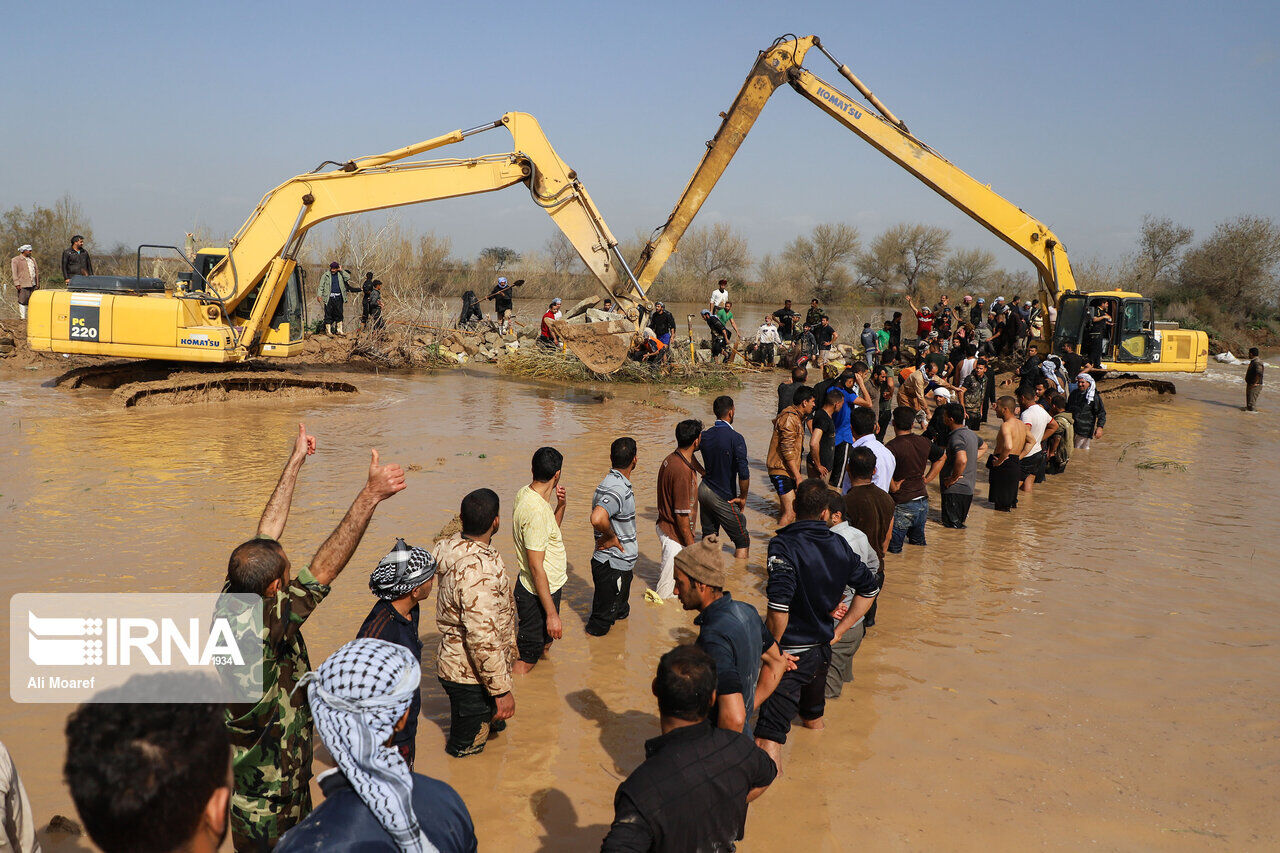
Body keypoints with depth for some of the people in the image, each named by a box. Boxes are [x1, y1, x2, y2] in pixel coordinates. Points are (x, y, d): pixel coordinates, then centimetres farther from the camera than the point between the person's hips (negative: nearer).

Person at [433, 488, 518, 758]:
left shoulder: (455, 546, -6)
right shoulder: (475, 571, -37)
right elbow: (482, 639, -36)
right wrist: (502, 690, -28)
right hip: (470, 675, -9)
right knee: (465, 745, 16)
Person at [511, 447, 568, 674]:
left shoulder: (524, 493, 1)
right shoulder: (536, 510, -29)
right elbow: (536, 567, -28)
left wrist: (561, 506, -1)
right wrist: (552, 614, -24)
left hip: (548, 586, 10)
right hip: (538, 594, -10)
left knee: (545, 643, 26)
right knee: (525, 661, 2)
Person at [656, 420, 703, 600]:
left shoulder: (670, 459, 2)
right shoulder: (683, 471, -29)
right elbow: (682, 514, -25)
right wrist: (691, 544, -17)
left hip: (664, 525, 10)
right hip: (675, 533, -10)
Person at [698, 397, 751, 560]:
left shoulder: (705, 436, 1)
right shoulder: (735, 438, -18)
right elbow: (744, 473, -24)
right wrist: (743, 498, -10)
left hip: (704, 490, 7)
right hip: (723, 497, -7)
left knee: (708, 538, 18)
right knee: (742, 541, 4)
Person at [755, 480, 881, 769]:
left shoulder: (783, 545, -20)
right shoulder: (839, 546, 0)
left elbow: (779, 607, -29)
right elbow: (870, 588, 12)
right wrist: (837, 631, 14)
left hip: (793, 654, -7)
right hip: (822, 648, 7)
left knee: (768, 735, -9)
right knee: (814, 718, 30)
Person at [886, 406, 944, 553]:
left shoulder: (892, 447, -18)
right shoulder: (924, 442, 4)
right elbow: (941, 458, 22)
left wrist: (893, 487, -17)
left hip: (902, 504, -6)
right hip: (923, 500, 6)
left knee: (893, 547, 3)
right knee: (918, 540, 24)